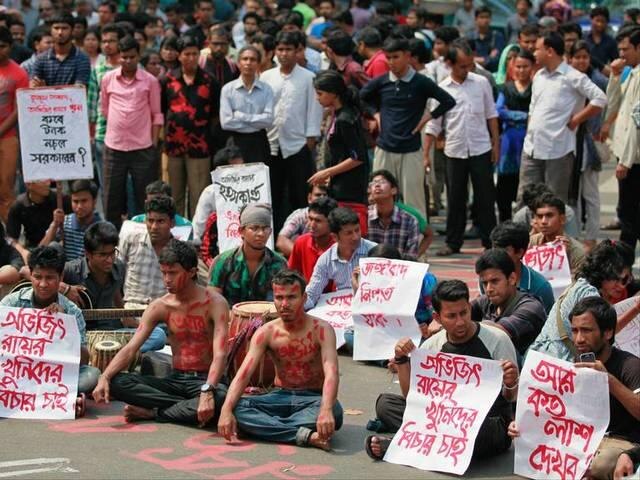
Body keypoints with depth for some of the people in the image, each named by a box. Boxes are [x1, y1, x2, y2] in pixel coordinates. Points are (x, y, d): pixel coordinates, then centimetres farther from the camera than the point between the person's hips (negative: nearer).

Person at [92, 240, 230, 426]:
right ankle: (189, 407, -19)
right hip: (175, 380, 4)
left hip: (205, 381, -4)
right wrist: (105, 377, -25)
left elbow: (219, 354, -23)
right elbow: (130, 348, -6)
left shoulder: (215, 304, -11)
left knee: (221, 398, -41)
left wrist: (207, 391, -41)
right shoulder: (160, 307, 1)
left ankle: (153, 413, -17)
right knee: (117, 383, -18)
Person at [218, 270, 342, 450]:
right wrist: (226, 410, -33)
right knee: (237, 408, -27)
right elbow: (243, 373, -15)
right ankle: (305, 435, -38)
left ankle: (269, 427, -31)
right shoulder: (266, 333, -5)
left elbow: (331, 373, -28)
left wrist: (326, 410, -48)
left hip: (312, 398, -3)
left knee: (334, 411, -38)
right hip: (280, 397, 3)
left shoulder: (321, 330, -13)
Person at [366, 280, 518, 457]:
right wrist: (402, 360, -8)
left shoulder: (497, 339, -6)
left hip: (492, 423, -5)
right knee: (385, 403, -8)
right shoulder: (431, 346, 5)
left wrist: (510, 385, -26)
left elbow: (511, 398, -2)